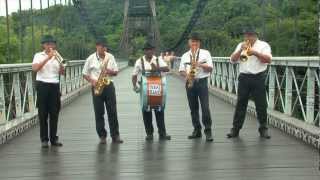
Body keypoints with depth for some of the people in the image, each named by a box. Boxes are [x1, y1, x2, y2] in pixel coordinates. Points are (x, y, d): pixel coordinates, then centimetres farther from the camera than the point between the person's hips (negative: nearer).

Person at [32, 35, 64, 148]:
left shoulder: (56, 56, 11)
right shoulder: (38, 55, 3)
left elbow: (62, 72, 2)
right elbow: (35, 68, -15)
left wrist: (59, 61, -14)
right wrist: (47, 58, -18)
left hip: (55, 86, 3)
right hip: (42, 86, -3)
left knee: (54, 113, 5)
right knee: (43, 114, 0)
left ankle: (54, 138, 13)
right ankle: (44, 139, 6)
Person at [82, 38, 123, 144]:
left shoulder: (110, 57, 5)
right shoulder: (91, 59, 0)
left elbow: (116, 72, 11)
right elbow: (85, 74, 5)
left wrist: (111, 72, -11)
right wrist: (92, 81, -13)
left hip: (109, 86, 1)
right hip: (97, 87, -1)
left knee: (112, 111, 1)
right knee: (99, 113, 3)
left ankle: (115, 135, 7)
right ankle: (102, 136, 12)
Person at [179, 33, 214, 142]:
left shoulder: (205, 53, 4)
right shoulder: (185, 56, 10)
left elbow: (210, 68, 0)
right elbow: (181, 70, 9)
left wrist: (200, 64, -16)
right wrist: (186, 74, -12)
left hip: (202, 82, -3)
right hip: (190, 83, 3)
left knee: (205, 107, -10)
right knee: (193, 108, 8)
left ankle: (208, 131, -4)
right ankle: (197, 130, 17)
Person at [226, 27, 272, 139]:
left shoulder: (263, 45, 4)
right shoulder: (241, 45, 14)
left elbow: (268, 60, -10)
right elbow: (233, 60, 5)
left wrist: (255, 52, -19)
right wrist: (240, 50, -10)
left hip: (258, 78, -2)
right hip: (244, 78, 2)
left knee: (261, 104, 2)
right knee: (240, 103, 3)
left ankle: (263, 129, 13)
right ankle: (235, 128, 6)